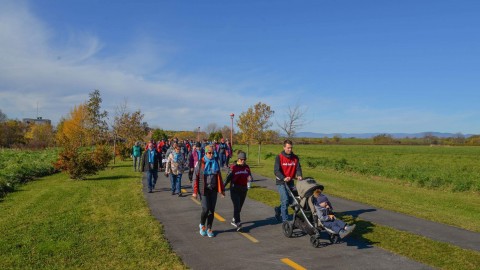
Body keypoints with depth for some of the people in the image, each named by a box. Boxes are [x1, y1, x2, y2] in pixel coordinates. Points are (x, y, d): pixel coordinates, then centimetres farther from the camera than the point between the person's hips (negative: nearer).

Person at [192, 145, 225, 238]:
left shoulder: (215, 162, 6)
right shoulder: (200, 163, -6)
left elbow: (219, 177, 13)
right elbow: (195, 177, -5)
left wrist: (222, 190, 12)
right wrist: (195, 191, -9)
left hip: (213, 189, 4)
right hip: (204, 190, -4)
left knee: (212, 210, 4)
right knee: (205, 209, -9)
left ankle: (209, 229, 19)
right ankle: (202, 225, 19)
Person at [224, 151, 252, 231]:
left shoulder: (246, 167, 6)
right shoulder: (233, 167, -8)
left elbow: (249, 176, 2)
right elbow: (228, 178, -6)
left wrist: (250, 178, -22)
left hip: (243, 189, 5)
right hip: (235, 189, -5)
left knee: (240, 206, 14)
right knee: (237, 206, -12)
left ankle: (234, 220, 34)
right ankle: (238, 223, -11)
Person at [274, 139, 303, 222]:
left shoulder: (295, 158, 5)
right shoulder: (279, 157, -9)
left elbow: (298, 168, 1)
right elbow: (276, 170, -16)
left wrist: (299, 175, -21)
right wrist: (284, 178, -33)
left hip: (291, 182, 5)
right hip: (281, 182, -5)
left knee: (291, 200, 9)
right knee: (285, 200, -12)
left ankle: (279, 209, 35)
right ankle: (285, 220, -3)